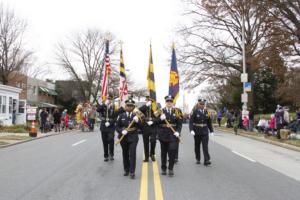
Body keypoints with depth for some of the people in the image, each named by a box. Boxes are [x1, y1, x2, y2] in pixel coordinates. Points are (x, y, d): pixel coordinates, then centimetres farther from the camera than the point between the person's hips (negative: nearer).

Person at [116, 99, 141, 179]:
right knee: (125, 154, 12)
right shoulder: (121, 115, 2)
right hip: (124, 137, 2)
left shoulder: (136, 115, 1)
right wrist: (122, 131, -17)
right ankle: (126, 170, 28)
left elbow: (140, 127, -4)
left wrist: (137, 121, -22)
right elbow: (117, 127, 2)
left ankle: (132, 172, -4)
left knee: (132, 154, -8)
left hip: (133, 137, -1)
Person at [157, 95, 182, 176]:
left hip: (173, 135, -1)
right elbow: (156, 122, -2)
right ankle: (163, 168, 22)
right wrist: (160, 119, -22)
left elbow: (180, 123, 3)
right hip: (163, 135, 1)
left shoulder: (176, 111, 5)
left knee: (172, 151, -8)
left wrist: (178, 131, -12)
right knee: (163, 152, 9)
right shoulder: (161, 111, 5)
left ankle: (171, 169, 4)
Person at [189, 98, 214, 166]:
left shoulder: (206, 112, 5)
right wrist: (191, 130, -25)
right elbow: (191, 122, -13)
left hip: (205, 132, 1)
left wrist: (211, 131, 10)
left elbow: (209, 122, 11)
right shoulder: (194, 112, -6)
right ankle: (198, 159, 25)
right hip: (197, 132, -1)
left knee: (205, 146, -7)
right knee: (197, 146, 11)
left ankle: (207, 160, -10)